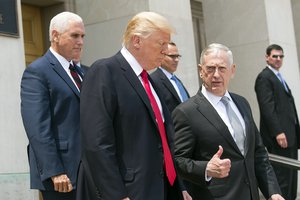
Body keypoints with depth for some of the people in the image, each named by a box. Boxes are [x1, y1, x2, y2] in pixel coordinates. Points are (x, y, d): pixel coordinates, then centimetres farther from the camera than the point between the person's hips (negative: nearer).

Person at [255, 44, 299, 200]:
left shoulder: (278, 77, 21)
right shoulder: (264, 77, -8)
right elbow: (267, 107, -17)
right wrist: (278, 132, -22)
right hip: (279, 135, -9)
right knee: (282, 176, -9)